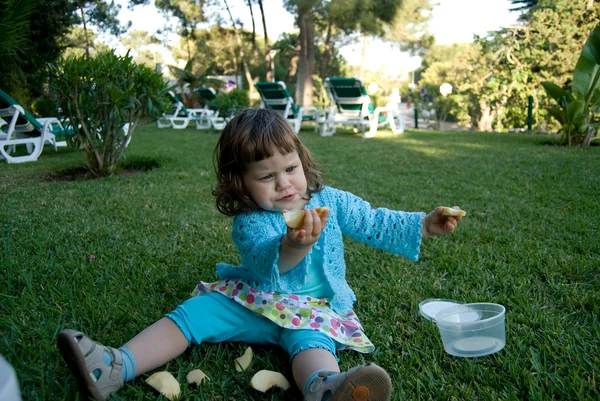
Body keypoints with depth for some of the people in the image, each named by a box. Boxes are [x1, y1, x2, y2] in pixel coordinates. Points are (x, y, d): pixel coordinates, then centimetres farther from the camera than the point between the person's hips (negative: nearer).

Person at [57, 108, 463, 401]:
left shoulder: (329, 201, -1)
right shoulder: (249, 222, -11)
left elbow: (376, 223, 8)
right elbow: (263, 262, -31)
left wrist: (424, 226, -2)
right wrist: (291, 248, -53)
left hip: (313, 307, -1)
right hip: (252, 302, 2)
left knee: (309, 337, -35)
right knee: (192, 312, -13)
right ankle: (116, 367, -21)